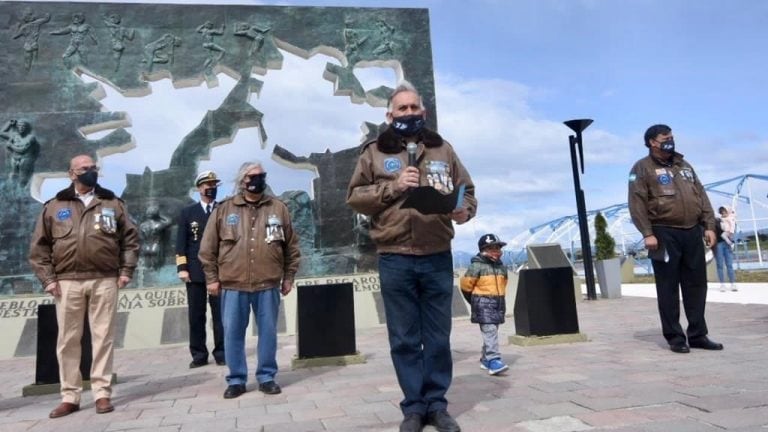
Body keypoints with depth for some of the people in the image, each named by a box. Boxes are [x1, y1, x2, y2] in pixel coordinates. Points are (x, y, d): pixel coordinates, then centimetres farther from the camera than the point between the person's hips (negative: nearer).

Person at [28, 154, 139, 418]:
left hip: (105, 280, 0)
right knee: (68, 340, 5)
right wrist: (47, 278, 0)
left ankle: (102, 393, 10)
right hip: (67, 282, 1)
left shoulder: (113, 204, 10)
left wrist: (126, 271, 1)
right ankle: (70, 397, 15)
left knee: (103, 337, 2)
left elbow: (131, 239, 10)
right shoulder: (54, 207, 10)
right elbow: (39, 246, 9)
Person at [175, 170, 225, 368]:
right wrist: (182, 268, -4)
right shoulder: (188, 212, 11)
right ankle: (199, 355, 10)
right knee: (196, 315, 3)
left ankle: (221, 353, 8)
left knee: (220, 314, 1)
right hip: (195, 271, 1)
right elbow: (181, 243, 6)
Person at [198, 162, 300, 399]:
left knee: (268, 332, 7)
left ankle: (266, 377, 20)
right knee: (233, 333, 6)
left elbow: (292, 246, 10)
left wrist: (288, 277, 7)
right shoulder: (223, 209, 5)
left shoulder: (278, 208, 7)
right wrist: (212, 278, 3)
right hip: (233, 285, 0)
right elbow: (208, 248, 7)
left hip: (268, 284, 0)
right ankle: (236, 380, 19)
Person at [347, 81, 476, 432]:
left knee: (438, 337, 9)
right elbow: (354, 196, 2)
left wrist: (464, 211, -9)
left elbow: (467, 189, 13)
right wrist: (393, 186, -11)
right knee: (404, 339, 7)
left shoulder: (442, 149, 13)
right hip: (395, 259, -1)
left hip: (437, 257, 2)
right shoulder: (374, 152, 7)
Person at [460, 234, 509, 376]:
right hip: (483, 304, -7)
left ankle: (485, 359, 25)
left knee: (492, 332, 12)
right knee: (489, 332, -14)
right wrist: (476, 301, 5)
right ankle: (494, 361, -18)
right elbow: (466, 285, -6)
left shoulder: (502, 267, 10)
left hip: (498, 304, 7)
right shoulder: (476, 266, -10)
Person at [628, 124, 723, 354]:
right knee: (668, 288, 0)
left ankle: (698, 335, 18)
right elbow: (637, 203, -10)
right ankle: (675, 337, 8)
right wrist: (647, 233, -17)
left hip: (692, 233, 6)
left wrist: (709, 226, 8)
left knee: (697, 285, 9)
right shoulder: (642, 168, -1)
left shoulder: (684, 165, 19)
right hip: (664, 234, -6)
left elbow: (701, 196, 18)